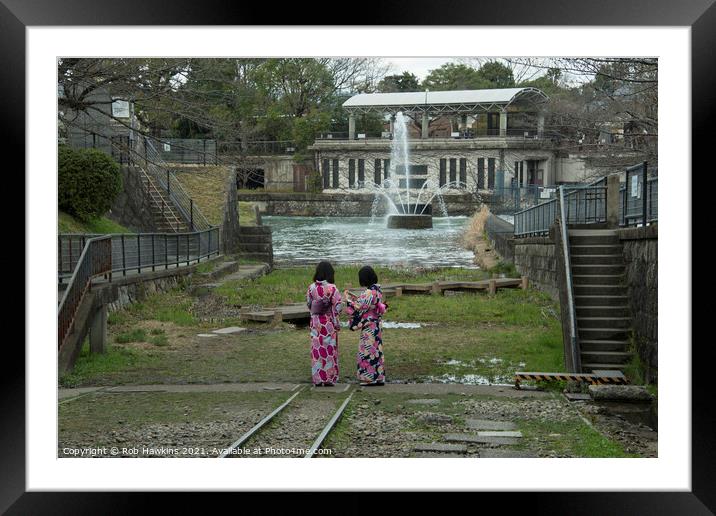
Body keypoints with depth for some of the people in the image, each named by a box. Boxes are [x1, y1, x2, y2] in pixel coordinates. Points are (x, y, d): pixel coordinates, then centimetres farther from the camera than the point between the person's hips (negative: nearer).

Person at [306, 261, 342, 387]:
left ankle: (317, 379, 10)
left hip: (316, 322, 3)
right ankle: (329, 378, 9)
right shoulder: (332, 288, -12)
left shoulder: (311, 288, -3)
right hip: (329, 322, -3)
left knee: (317, 348, 8)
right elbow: (338, 306, -11)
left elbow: (308, 304, 5)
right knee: (329, 348, 5)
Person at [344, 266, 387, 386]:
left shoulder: (369, 292, -20)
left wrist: (348, 297, -8)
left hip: (369, 325, -9)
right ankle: (378, 377, 18)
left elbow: (358, 306, -20)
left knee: (368, 349, -2)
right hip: (377, 323, 9)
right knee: (375, 349, 13)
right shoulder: (377, 289, 8)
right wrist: (353, 297, 17)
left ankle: (371, 378, 3)